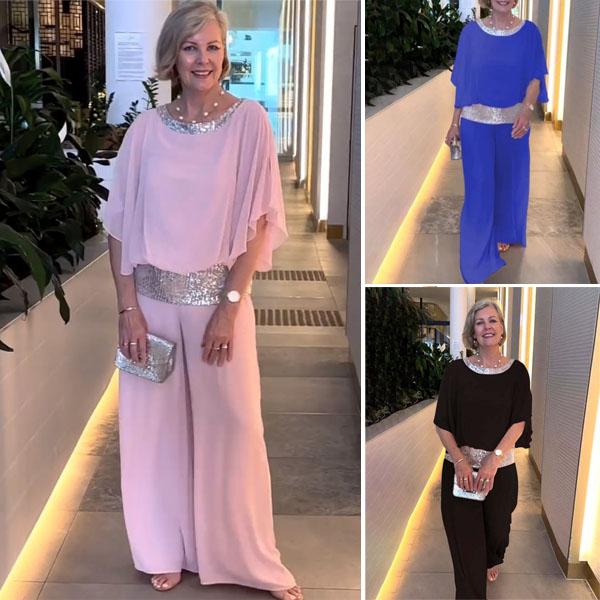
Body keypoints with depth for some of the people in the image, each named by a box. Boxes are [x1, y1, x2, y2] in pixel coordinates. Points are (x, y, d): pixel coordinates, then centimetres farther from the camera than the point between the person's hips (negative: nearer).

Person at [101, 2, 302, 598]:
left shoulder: (249, 121, -4)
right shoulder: (146, 128, 1)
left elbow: (259, 222, -6)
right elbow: (120, 224, 2)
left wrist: (229, 306, -12)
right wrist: (128, 308, -6)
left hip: (220, 297, -2)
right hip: (154, 300, 2)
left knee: (231, 427, 4)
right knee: (156, 425, 10)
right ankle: (167, 550, 28)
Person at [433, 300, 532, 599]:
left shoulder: (516, 371, -2)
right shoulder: (456, 370, -3)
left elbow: (519, 422, -8)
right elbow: (442, 424, -3)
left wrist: (493, 460, -20)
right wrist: (459, 461, -16)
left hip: (501, 467, 1)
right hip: (460, 468, -1)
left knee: (496, 529, 19)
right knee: (464, 538, -1)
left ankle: (491, 562, 52)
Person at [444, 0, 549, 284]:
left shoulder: (529, 32, -2)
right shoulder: (471, 32, -2)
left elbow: (535, 77, -4)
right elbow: (463, 81, 1)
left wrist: (527, 109, -22)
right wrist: (455, 122, -1)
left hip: (513, 121, 1)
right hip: (476, 122, -1)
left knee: (509, 181, 14)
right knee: (479, 185, 0)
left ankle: (503, 236, 37)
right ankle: (479, 251, 11)